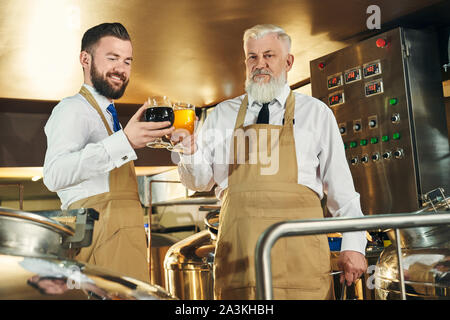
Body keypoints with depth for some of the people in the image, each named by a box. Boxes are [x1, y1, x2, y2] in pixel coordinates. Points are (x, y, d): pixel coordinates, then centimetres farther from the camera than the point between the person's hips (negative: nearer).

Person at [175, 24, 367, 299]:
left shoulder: (316, 113, 7)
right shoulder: (222, 115, 11)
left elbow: (341, 188, 7)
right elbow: (201, 181, 10)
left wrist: (353, 245, 1)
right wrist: (190, 151, -10)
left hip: (300, 253, -1)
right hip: (239, 253, 1)